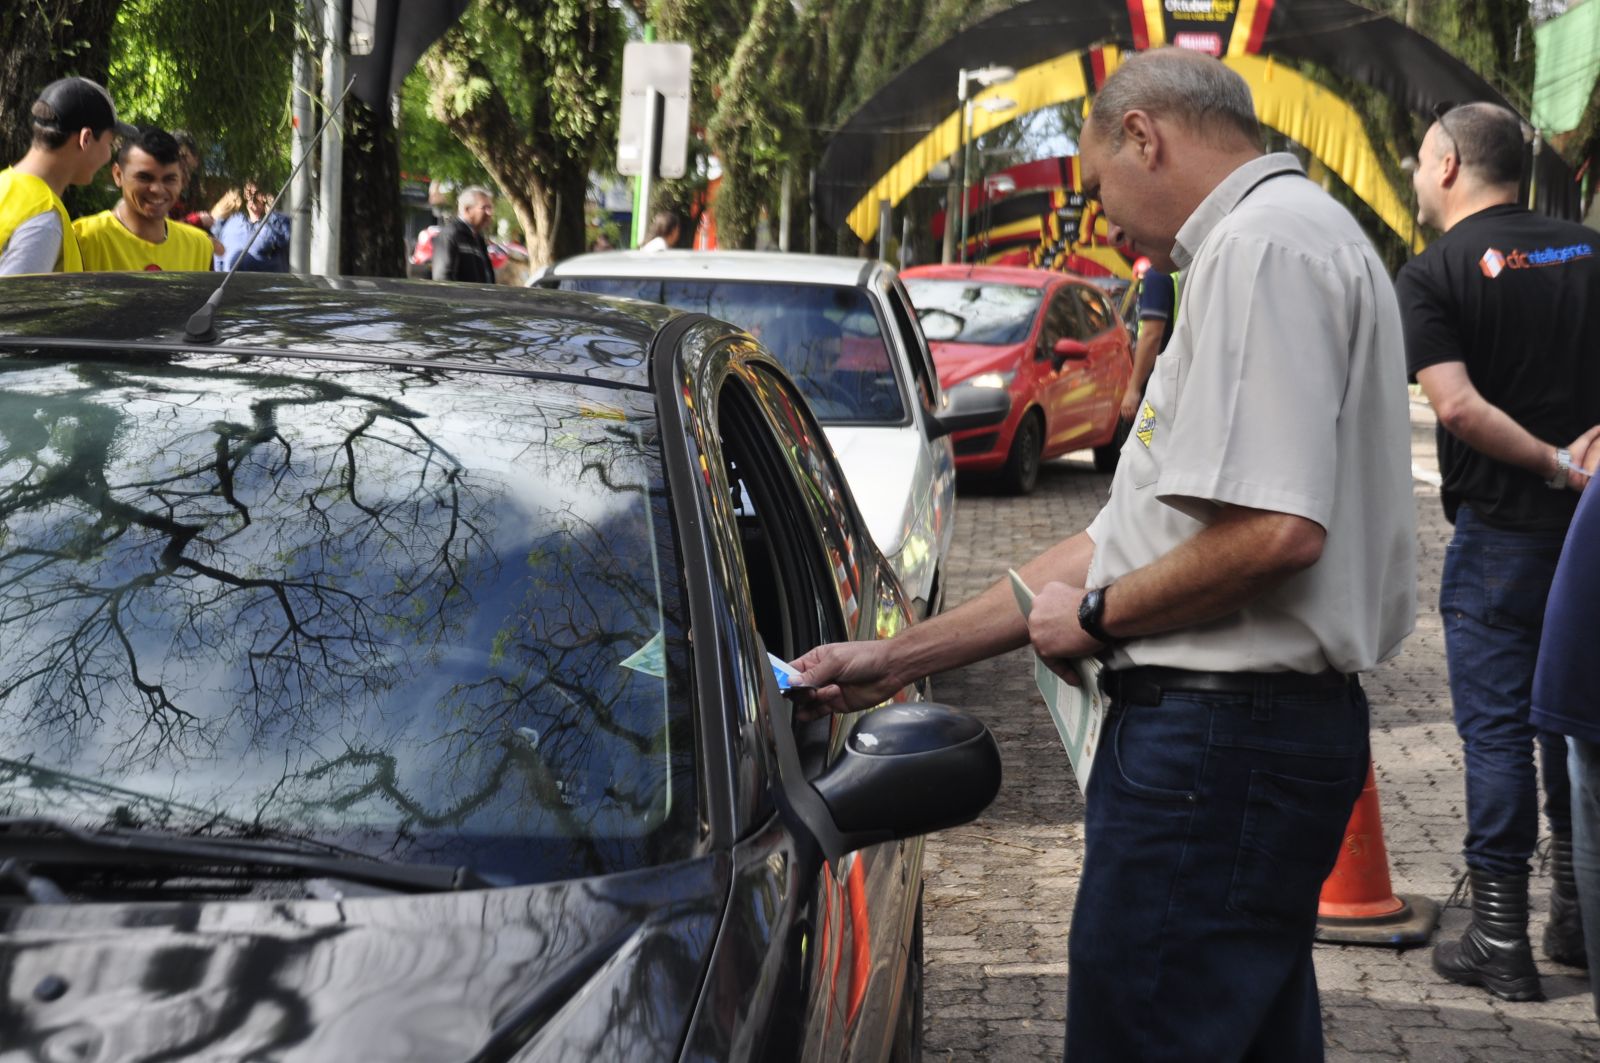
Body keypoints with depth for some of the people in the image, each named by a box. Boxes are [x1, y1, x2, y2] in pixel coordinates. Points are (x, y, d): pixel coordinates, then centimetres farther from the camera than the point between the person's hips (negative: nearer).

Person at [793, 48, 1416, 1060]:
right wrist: (895, 660, 20)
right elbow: (1134, 538, 22)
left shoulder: (1267, 244, -12)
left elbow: (1274, 531, -25)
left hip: (1217, 740, -11)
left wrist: (1096, 615, -8)